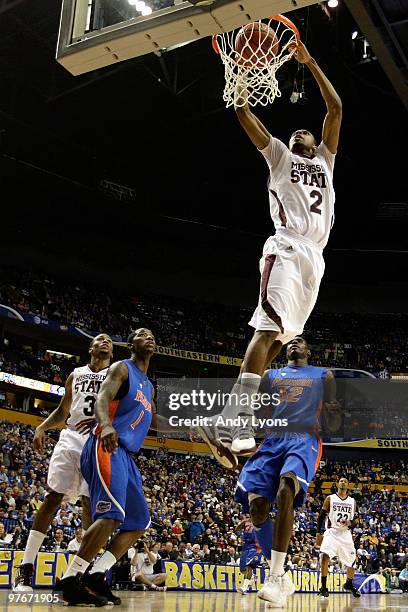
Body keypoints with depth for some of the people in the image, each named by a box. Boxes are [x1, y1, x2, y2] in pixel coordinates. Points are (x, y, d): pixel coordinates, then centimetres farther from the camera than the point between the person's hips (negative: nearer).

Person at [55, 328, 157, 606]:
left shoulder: (149, 386, 25)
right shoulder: (122, 368, 0)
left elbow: (154, 421, 36)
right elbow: (102, 398, -18)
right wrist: (106, 425, -38)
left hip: (127, 455, 10)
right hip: (107, 447, -10)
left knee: (140, 522, 7)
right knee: (113, 514, -24)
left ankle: (96, 576, 6)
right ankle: (70, 580, -19)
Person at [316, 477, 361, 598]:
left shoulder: (352, 501, 9)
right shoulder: (330, 498, 2)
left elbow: (355, 520, 10)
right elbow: (321, 517, 1)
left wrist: (350, 523, -14)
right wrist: (319, 533, -7)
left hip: (346, 534, 3)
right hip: (332, 532, -3)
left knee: (352, 561, 8)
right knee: (325, 556, -24)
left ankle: (349, 584, 38)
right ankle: (324, 587, -12)